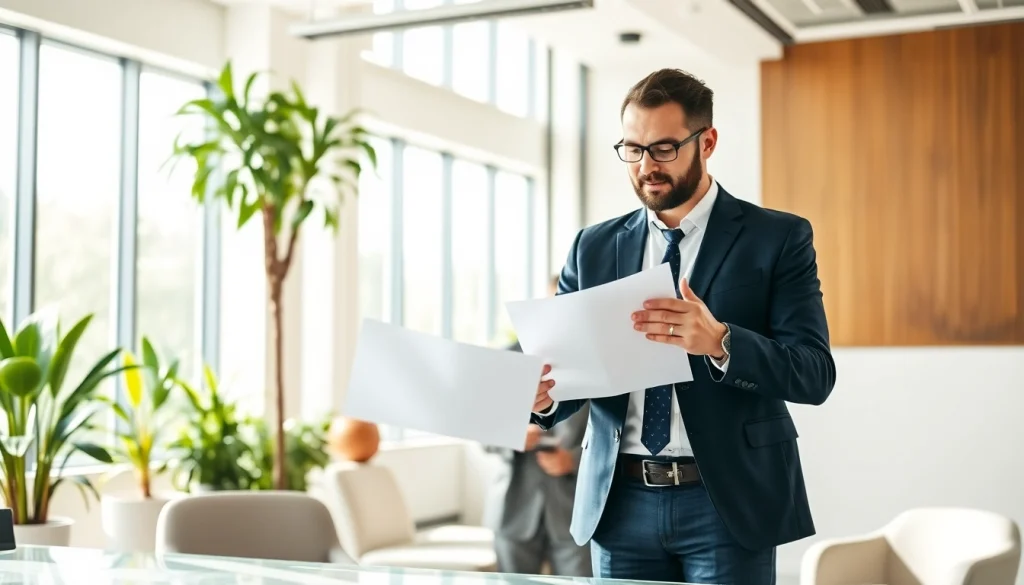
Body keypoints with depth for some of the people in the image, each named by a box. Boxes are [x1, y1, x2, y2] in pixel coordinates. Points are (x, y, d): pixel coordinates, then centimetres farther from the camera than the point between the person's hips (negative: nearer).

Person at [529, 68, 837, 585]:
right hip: (619, 502, 3)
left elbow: (815, 373, -11)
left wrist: (720, 342, -27)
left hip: (727, 502, -3)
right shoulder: (594, 248, 8)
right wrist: (543, 394, -18)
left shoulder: (778, 238, -2)